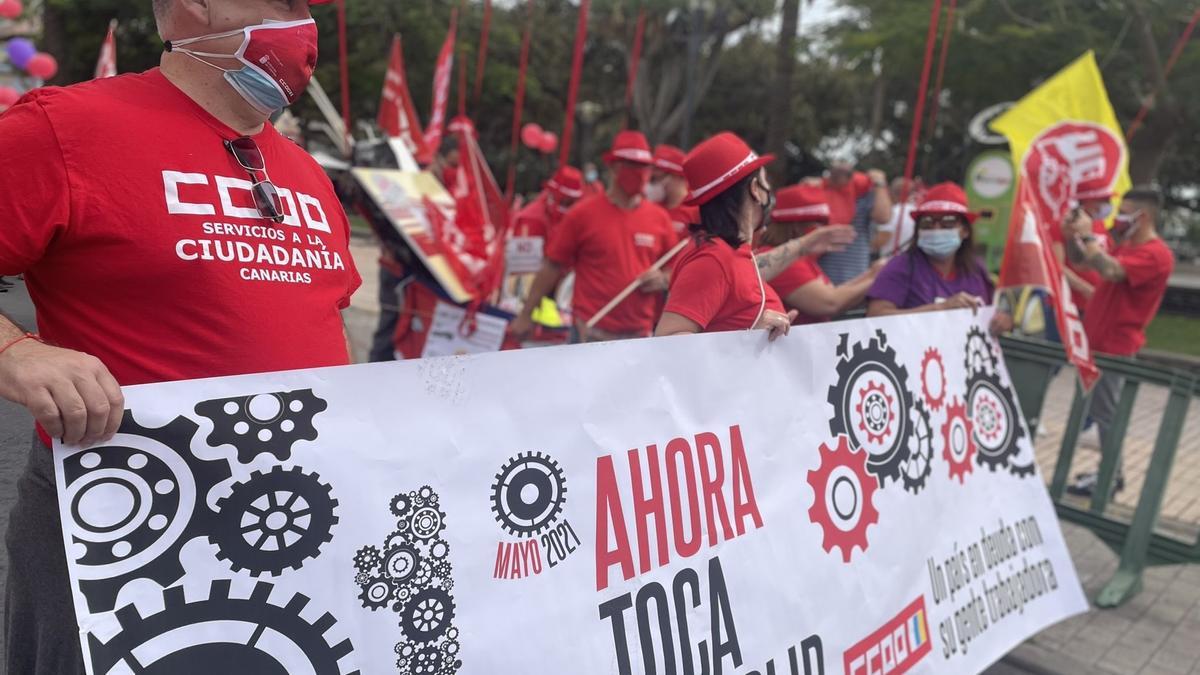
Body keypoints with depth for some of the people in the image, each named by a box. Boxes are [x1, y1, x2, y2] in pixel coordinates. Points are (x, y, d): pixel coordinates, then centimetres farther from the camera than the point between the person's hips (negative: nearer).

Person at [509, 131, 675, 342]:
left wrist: (663, 279, -6)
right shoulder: (583, 214, -3)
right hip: (592, 336, -4)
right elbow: (552, 267, 0)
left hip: (640, 337, 4)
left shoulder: (660, 218, 6)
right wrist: (526, 315, 2)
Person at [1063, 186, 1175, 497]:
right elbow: (1080, 262, 19)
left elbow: (1110, 270, -32)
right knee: (1102, 410, 13)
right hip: (1101, 340, 9)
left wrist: (1088, 235, -23)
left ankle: (1110, 477, 4)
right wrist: (1072, 236, 1)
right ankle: (1109, 471, 22)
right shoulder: (1127, 247, 15)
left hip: (1115, 346, -9)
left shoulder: (1155, 254, -15)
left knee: (1105, 412, -4)